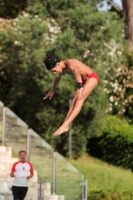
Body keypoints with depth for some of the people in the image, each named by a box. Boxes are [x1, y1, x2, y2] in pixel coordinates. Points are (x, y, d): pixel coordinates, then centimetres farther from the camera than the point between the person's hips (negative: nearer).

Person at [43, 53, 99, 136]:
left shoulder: (69, 64, -26)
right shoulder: (63, 69, 3)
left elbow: (77, 73, -48)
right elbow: (58, 78, 26)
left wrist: (80, 87, -62)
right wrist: (52, 90, 39)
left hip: (92, 77, -10)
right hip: (85, 80, 10)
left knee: (79, 99, -21)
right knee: (75, 100, -2)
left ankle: (65, 125, -30)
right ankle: (66, 126, -8)